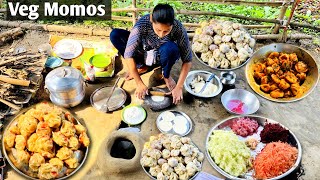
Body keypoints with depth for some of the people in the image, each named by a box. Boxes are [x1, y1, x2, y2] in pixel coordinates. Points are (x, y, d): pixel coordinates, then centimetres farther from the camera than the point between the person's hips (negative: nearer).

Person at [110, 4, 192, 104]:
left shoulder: (178, 28, -31)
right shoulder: (142, 24, -32)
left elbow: (187, 60, -24)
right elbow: (128, 55, -31)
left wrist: (179, 87, -29)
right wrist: (140, 84, -30)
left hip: (163, 57, -1)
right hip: (145, 53, 1)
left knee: (171, 48, -38)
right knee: (115, 35, -20)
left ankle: (166, 76, -5)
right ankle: (141, 67, -1)